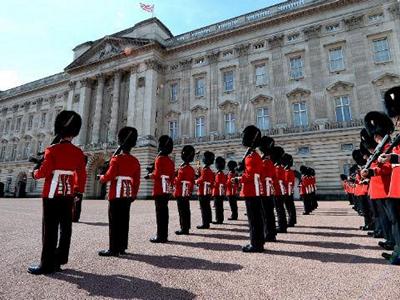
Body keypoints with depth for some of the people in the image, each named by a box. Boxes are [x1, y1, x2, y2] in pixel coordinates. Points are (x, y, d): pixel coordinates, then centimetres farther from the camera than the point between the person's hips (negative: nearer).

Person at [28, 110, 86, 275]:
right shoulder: (79, 152, 3)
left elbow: (44, 171, -12)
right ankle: (60, 259, 22)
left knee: (50, 228, 1)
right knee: (65, 226, 11)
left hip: (52, 194, -5)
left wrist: (34, 173, 10)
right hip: (68, 194, 5)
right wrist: (79, 191, 16)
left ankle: (47, 264, 7)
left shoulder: (52, 150, -10)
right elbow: (82, 175, 6)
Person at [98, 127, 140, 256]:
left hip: (116, 195, -6)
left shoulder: (116, 159, -11)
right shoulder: (135, 161, 6)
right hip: (127, 195, 6)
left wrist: (101, 178, 6)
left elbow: (109, 176, -16)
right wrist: (134, 195, 17)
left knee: (114, 222, 1)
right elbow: (137, 180, 8)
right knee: (124, 221, 12)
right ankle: (122, 247, 20)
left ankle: (114, 249, 5)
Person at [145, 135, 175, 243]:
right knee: (164, 212, 11)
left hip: (160, 190, -7)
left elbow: (157, 174, -16)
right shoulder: (171, 161, 13)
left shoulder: (159, 159, -10)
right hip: (167, 190, 8)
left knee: (160, 213, -3)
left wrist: (150, 175, 1)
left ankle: (161, 236, 2)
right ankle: (164, 236, 18)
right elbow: (172, 176, 13)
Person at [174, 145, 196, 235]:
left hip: (181, 194, -7)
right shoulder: (192, 169, 11)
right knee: (186, 211, 11)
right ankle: (186, 228, 19)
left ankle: (184, 229, 2)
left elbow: (178, 181, -14)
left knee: (182, 211, -3)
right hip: (187, 194, 7)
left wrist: (174, 178, 2)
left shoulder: (182, 168, -11)